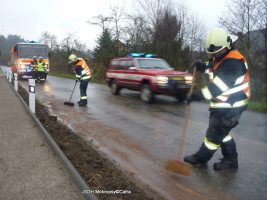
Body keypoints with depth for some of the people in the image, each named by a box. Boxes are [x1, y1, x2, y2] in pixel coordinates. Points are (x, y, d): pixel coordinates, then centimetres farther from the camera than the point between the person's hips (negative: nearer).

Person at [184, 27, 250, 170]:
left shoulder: (233, 62, -26)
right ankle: (230, 159, 32)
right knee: (222, 131, 18)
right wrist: (203, 67, 5)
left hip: (231, 105, -10)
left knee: (215, 132, 1)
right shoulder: (218, 57, 6)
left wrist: (198, 95, -29)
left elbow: (220, 86, -31)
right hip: (221, 104, 10)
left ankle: (201, 158, 20)